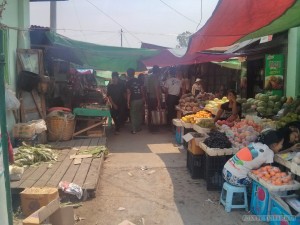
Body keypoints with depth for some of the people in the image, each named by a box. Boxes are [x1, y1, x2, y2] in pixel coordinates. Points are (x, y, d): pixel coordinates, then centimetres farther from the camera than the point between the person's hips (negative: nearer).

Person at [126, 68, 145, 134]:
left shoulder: (128, 82, -8)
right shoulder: (138, 80, 3)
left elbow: (129, 93, -11)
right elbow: (142, 90, 4)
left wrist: (128, 102, -7)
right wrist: (143, 98, 13)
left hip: (133, 100, -4)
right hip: (140, 99, 4)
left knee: (133, 115, 5)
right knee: (139, 114, 16)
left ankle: (134, 130, 5)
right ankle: (139, 127, 24)